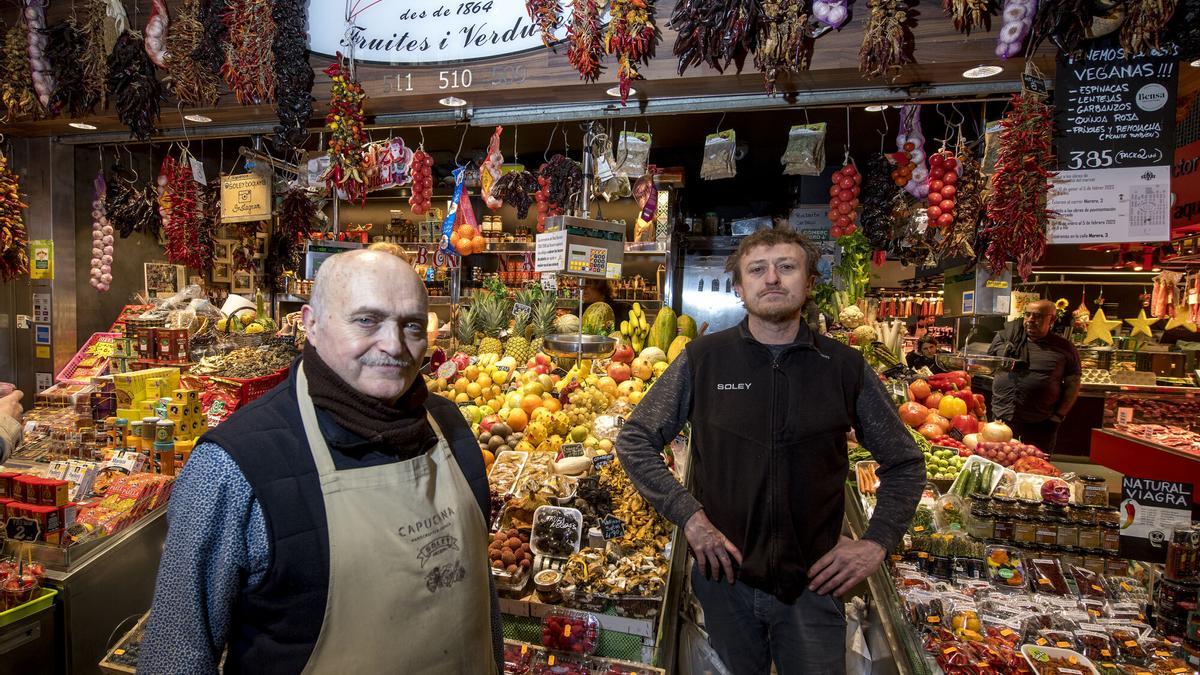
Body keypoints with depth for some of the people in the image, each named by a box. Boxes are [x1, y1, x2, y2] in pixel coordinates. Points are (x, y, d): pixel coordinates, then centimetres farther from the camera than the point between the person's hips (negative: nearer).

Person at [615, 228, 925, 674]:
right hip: (725, 576, 0)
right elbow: (634, 441, -4)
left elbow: (904, 463, 7)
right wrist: (688, 515, -12)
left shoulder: (845, 367, -4)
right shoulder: (702, 359, -8)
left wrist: (877, 543, -3)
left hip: (813, 583, 0)